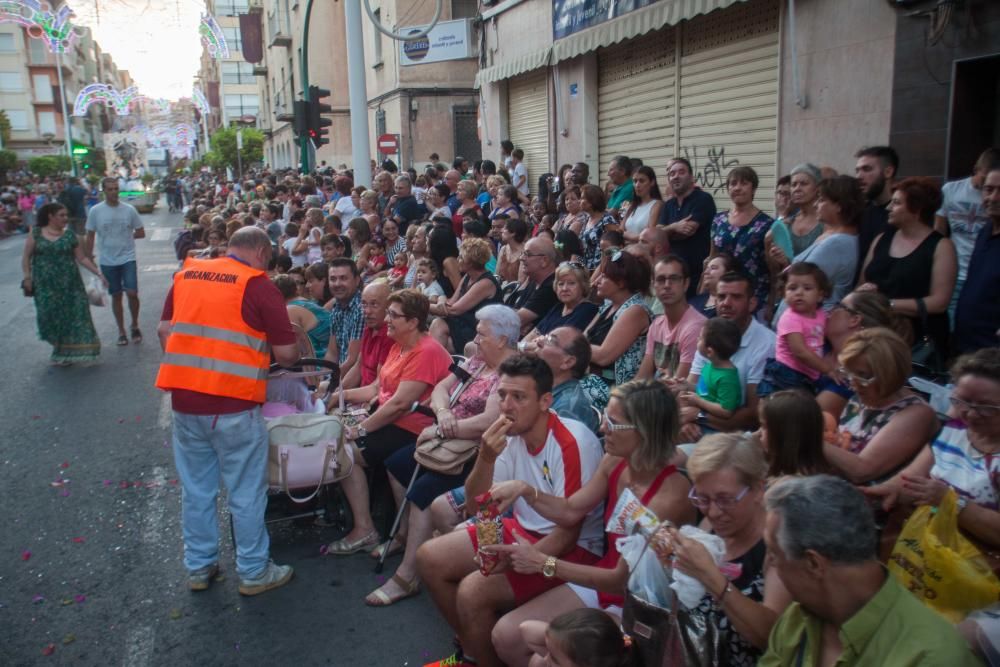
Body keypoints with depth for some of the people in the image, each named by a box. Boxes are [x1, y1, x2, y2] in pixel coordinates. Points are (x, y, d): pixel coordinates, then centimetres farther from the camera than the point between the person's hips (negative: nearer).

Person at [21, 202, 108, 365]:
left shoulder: (69, 235, 5)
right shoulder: (36, 233, 2)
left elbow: (82, 258, 5)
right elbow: (26, 257, 5)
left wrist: (98, 273, -3)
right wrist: (27, 277, -5)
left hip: (69, 284, 1)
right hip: (46, 285, -1)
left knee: (73, 315, 0)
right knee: (50, 317, 0)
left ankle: (66, 351, 15)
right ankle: (60, 350, 17)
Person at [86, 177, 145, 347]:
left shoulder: (129, 209, -3)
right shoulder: (95, 211, -4)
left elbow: (141, 233, 4)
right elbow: (90, 236, 3)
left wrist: (126, 236, -3)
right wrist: (89, 257, 3)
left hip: (127, 258, -1)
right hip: (107, 261, 1)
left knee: (132, 293, -9)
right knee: (116, 296, 9)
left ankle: (135, 326, 14)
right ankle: (121, 331, 21)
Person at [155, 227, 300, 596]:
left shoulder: (186, 274, 10)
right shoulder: (259, 285, -7)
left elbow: (164, 329, 15)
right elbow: (286, 353, -7)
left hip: (183, 398, 6)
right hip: (233, 403, -5)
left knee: (196, 489, 18)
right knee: (246, 492, 8)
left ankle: (199, 567, 30)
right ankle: (253, 572, 20)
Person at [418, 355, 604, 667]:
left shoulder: (573, 444, -25)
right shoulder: (511, 434, -6)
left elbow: (568, 532, -22)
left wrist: (516, 562, -30)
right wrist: (486, 458, -21)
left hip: (572, 549, -8)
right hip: (523, 530, 8)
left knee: (473, 591, -24)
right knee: (430, 558, 3)